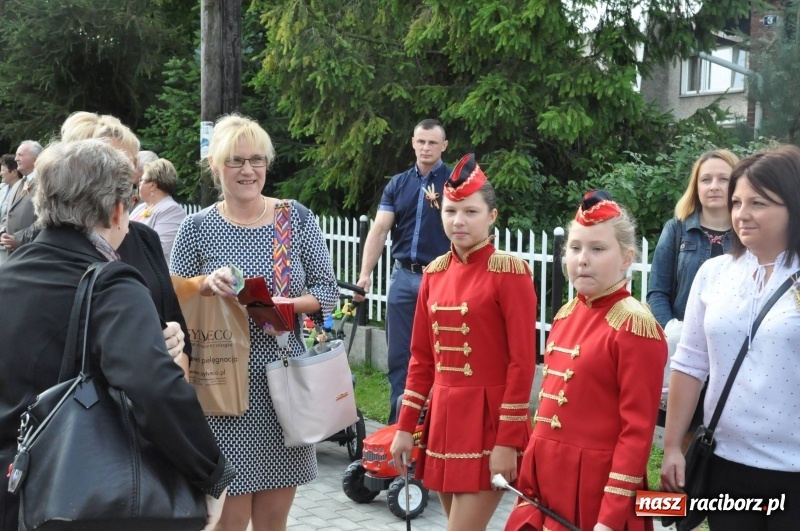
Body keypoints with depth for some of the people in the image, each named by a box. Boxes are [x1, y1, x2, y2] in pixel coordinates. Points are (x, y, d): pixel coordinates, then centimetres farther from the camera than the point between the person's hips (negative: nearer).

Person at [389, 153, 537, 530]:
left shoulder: (509, 272, -11)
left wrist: (508, 441, -16)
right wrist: (406, 427, 8)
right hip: (443, 417, 6)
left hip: (488, 421, -6)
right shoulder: (434, 273, 8)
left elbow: (522, 362, -13)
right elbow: (421, 358, 12)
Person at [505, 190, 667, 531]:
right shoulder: (566, 314, 7)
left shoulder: (635, 326, -15)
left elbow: (638, 431, -17)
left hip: (595, 486, -7)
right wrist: (528, 483, 12)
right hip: (548, 478, 7)